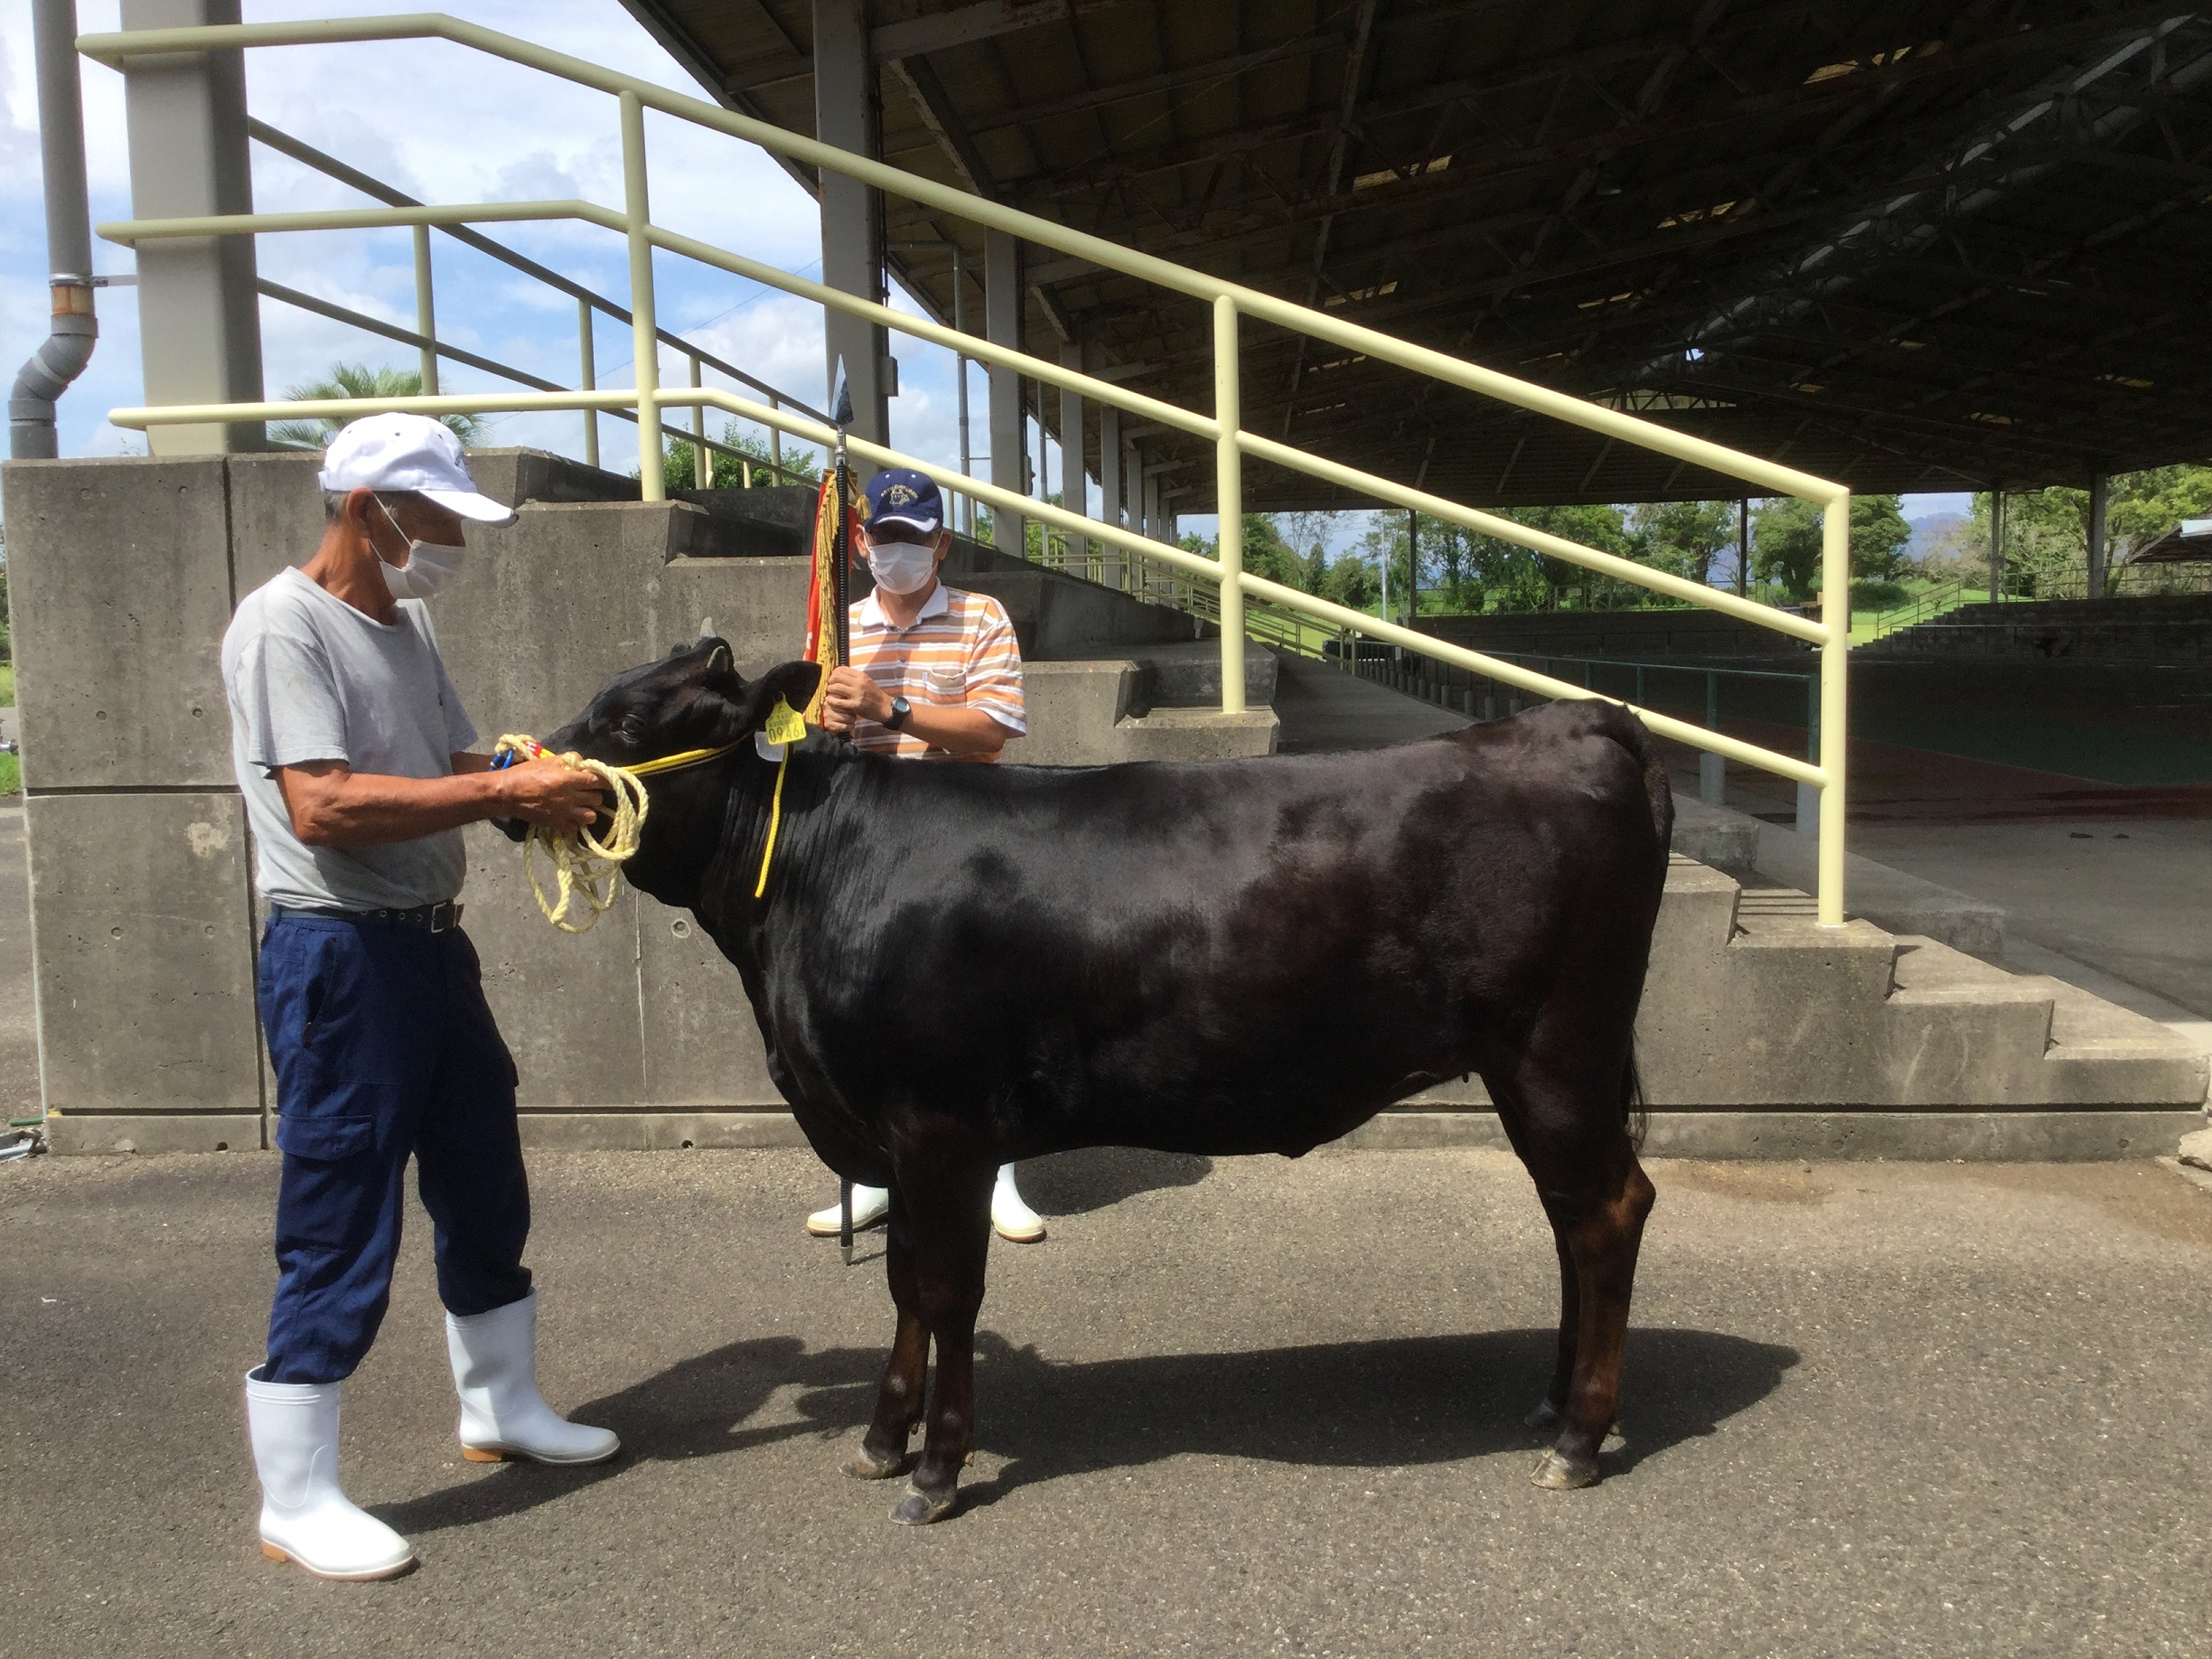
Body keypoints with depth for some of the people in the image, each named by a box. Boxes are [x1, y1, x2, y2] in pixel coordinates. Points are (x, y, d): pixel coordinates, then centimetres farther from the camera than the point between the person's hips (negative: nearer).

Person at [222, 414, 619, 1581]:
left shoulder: (406, 623, 13)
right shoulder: (284, 624, -14)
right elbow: (322, 806, -24)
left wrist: (539, 775, -3)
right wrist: (502, 794, -24)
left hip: (432, 946, 9)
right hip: (338, 956, -9)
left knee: (485, 1191, 18)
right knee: (340, 1231, -1)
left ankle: (503, 1410, 37)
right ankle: (295, 1501, 15)